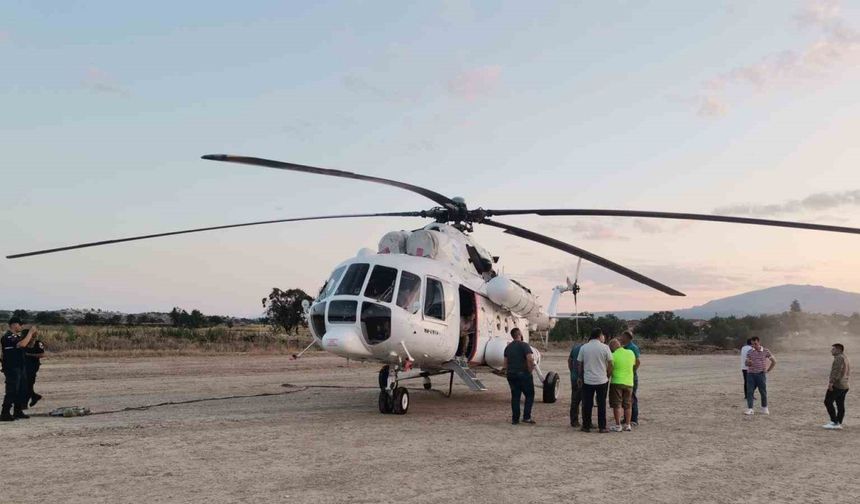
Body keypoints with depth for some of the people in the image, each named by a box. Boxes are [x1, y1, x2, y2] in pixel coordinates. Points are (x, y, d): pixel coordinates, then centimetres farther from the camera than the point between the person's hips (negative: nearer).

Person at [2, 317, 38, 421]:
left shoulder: (17, 336, 14)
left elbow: (29, 345, 23)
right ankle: (5, 414, -3)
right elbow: (22, 344, -30)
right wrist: (30, 332, -21)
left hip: (20, 368, 10)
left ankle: (18, 412, 20)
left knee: (22, 391, 12)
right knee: (12, 391, -8)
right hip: (12, 369, -10)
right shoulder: (8, 337, -16)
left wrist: (32, 335, 5)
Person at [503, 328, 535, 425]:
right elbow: (530, 359, -21)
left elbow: (505, 362, 13)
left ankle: (515, 419, 9)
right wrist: (530, 370, -10)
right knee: (529, 395, 5)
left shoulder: (508, 347, 12)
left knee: (515, 396, 10)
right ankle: (526, 417, -2)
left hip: (511, 374, 6)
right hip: (523, 374, -6)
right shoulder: (524, 345, -10)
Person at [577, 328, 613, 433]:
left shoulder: (583, 348, -1)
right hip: (602, 380, -1)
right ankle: (602, 427, 9)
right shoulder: (605, 348, -7)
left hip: (587, 380, 1)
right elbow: (610, 364, -4)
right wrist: (608, 376, 10)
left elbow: (579, 364, 4)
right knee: (601, 404, 7)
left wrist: (580, 377, 15)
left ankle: (586, 426, 12)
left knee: (587, 404, 8)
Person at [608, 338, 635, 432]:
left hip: (616, 382, -5)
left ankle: (618, 425, 3)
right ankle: (628, 425, 15)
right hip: (629, 382, 5)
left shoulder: (613, 355, -13)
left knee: (617, 405, 3)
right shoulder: (631, 353, 2)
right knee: (628, 405, 13)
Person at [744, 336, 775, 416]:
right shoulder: (749, 352, 5)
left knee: (763, 392, 6)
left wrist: (768, 370, 4)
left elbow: (774, 361, 8)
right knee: (749, 392, -4)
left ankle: (764, 408, 21)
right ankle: (749, 409, -2)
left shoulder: (766, 351, 0)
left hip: (761, 374, -1)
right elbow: (746, 363, 5)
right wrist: (748, 363, -18)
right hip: (751, 374, 1)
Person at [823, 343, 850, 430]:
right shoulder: (845, 358, 18)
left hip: (837, 385, -10)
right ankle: (839, 424, 10)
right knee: (840, 405, 9)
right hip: (844, 385, 10)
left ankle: (834, 422, -9)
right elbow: (848, 372, 25)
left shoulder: (839, 358, -13)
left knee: (828, 402, -7)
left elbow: (837, 370, -24)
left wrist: (831, 382, -29)